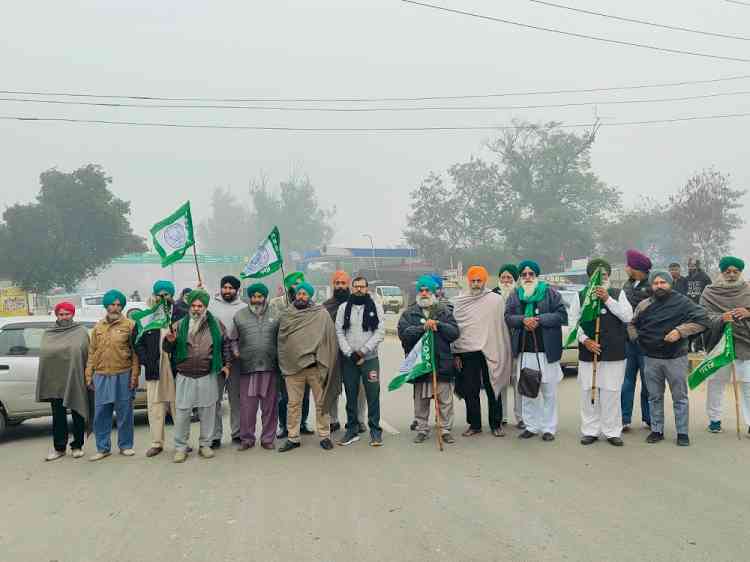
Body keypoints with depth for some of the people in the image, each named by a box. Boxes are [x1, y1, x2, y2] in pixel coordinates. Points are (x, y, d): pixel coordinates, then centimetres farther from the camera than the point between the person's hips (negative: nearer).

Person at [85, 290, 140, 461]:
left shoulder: (129, 325, 0)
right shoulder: (98, 327, 13)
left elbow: (135, 352, -3)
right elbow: (92, 352, 14)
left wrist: (134, 375, -9)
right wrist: (89, 375, 8)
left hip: (123, 375, -3)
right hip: (101, 376, 3)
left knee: (124, 413, 4)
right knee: (101, 414, 6)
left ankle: (125, 446, 17)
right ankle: (103, 448, 17)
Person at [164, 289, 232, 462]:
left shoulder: (216, 324, 5)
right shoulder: (179, 325, 5)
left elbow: (225, 344, 15)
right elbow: (168, 349, 10)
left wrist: (227, 364, 8)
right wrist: (170, 341, -13)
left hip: (208, 376, 0)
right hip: (184, 376, 0)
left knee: (208, 412, 6)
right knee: (182, 412, 1)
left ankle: (205, 444, 20)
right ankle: (180, 447, 13)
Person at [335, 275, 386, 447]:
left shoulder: (376, 307, 2)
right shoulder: (343, 307, 7)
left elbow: (380, 332, -5)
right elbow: (339, 332, 1)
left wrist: (363, 351, -12)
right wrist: (349, 353, -10)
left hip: (369, 358, -2)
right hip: (348, 359, 2)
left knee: (373, 395, -2)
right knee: (351, 396, 8)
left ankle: (375, 430, 7)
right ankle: (352, 430, 17)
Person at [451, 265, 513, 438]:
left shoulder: (496, 300, 1)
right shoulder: (459, 302, 7)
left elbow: (503, 326, 1)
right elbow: (454, 328, 8)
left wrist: (506, 353, -2)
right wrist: (455, 353, 4)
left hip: (491, 352, -2)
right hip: (467, 353, 2)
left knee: (493, 389, 5)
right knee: (470, 391, 7)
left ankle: (496, 424, 18)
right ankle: (474, 425, 19)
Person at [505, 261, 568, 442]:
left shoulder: (550, 293, 1)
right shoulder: (515, 296, 11)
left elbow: (562, 315, -6)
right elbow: (508, 317, 3)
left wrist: (539, 319, -16)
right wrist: (523, 320, -16)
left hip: (547, 350, -3)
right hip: (524, 351, 3)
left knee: (549, 392, 3)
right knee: (527, 392, 9)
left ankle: (549, 428, 12)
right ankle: (531, 426, 20)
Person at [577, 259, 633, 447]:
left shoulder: (618, 294, 8)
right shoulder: (582, 296, 8)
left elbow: (628, 317, -5)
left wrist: (608, 299, -13)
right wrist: (584, 339, -11)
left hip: (613, 353, -1)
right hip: (588, 352, 1)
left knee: (611, 394, 0)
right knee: (588, 392, 4)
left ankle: (612, 432, 10)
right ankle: (590, 431, 14)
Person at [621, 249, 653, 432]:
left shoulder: (652, 286, -10)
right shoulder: (627, 285, 11)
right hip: (627, 339, 6)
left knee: (648, 382, 6)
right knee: (626, 380, 7)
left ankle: (649, 418, 18)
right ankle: (624, 419, 12)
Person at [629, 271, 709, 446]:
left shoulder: (682, 302, -4)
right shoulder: (643, 305, 6)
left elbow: (702, 320, -10)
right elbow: (632, 324, 20)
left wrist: (680, 331, -19)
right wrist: (636, 338, 2)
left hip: (676, 358, -3)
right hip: (651, 359, 3)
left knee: (680, 398, 4)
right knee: (655, 397, 11)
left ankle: (682, 433, 14)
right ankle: (656, 431, 21)